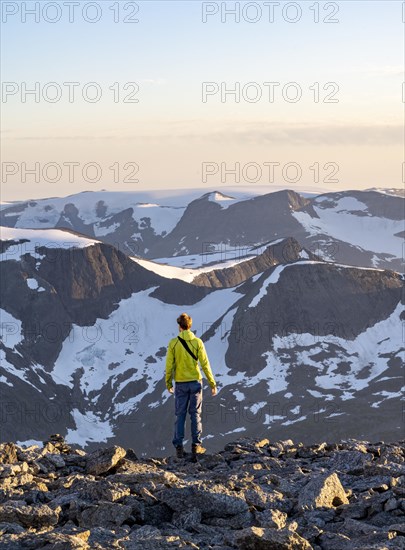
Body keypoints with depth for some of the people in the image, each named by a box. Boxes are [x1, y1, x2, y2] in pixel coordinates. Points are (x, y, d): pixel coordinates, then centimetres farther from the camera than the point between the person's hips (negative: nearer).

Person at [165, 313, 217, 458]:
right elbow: (205, 364, -6)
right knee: (195, 414, 8)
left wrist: (168, 383, 11)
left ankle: (179, 447, 4)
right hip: (195, 382, 0)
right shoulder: (197, 342, -6)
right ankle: (196, 446, 8)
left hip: (180, 383, 0)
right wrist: (212, 383, 0)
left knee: (180, 415, 6)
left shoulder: (173, 343, -6)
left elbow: (169, 365, -3)